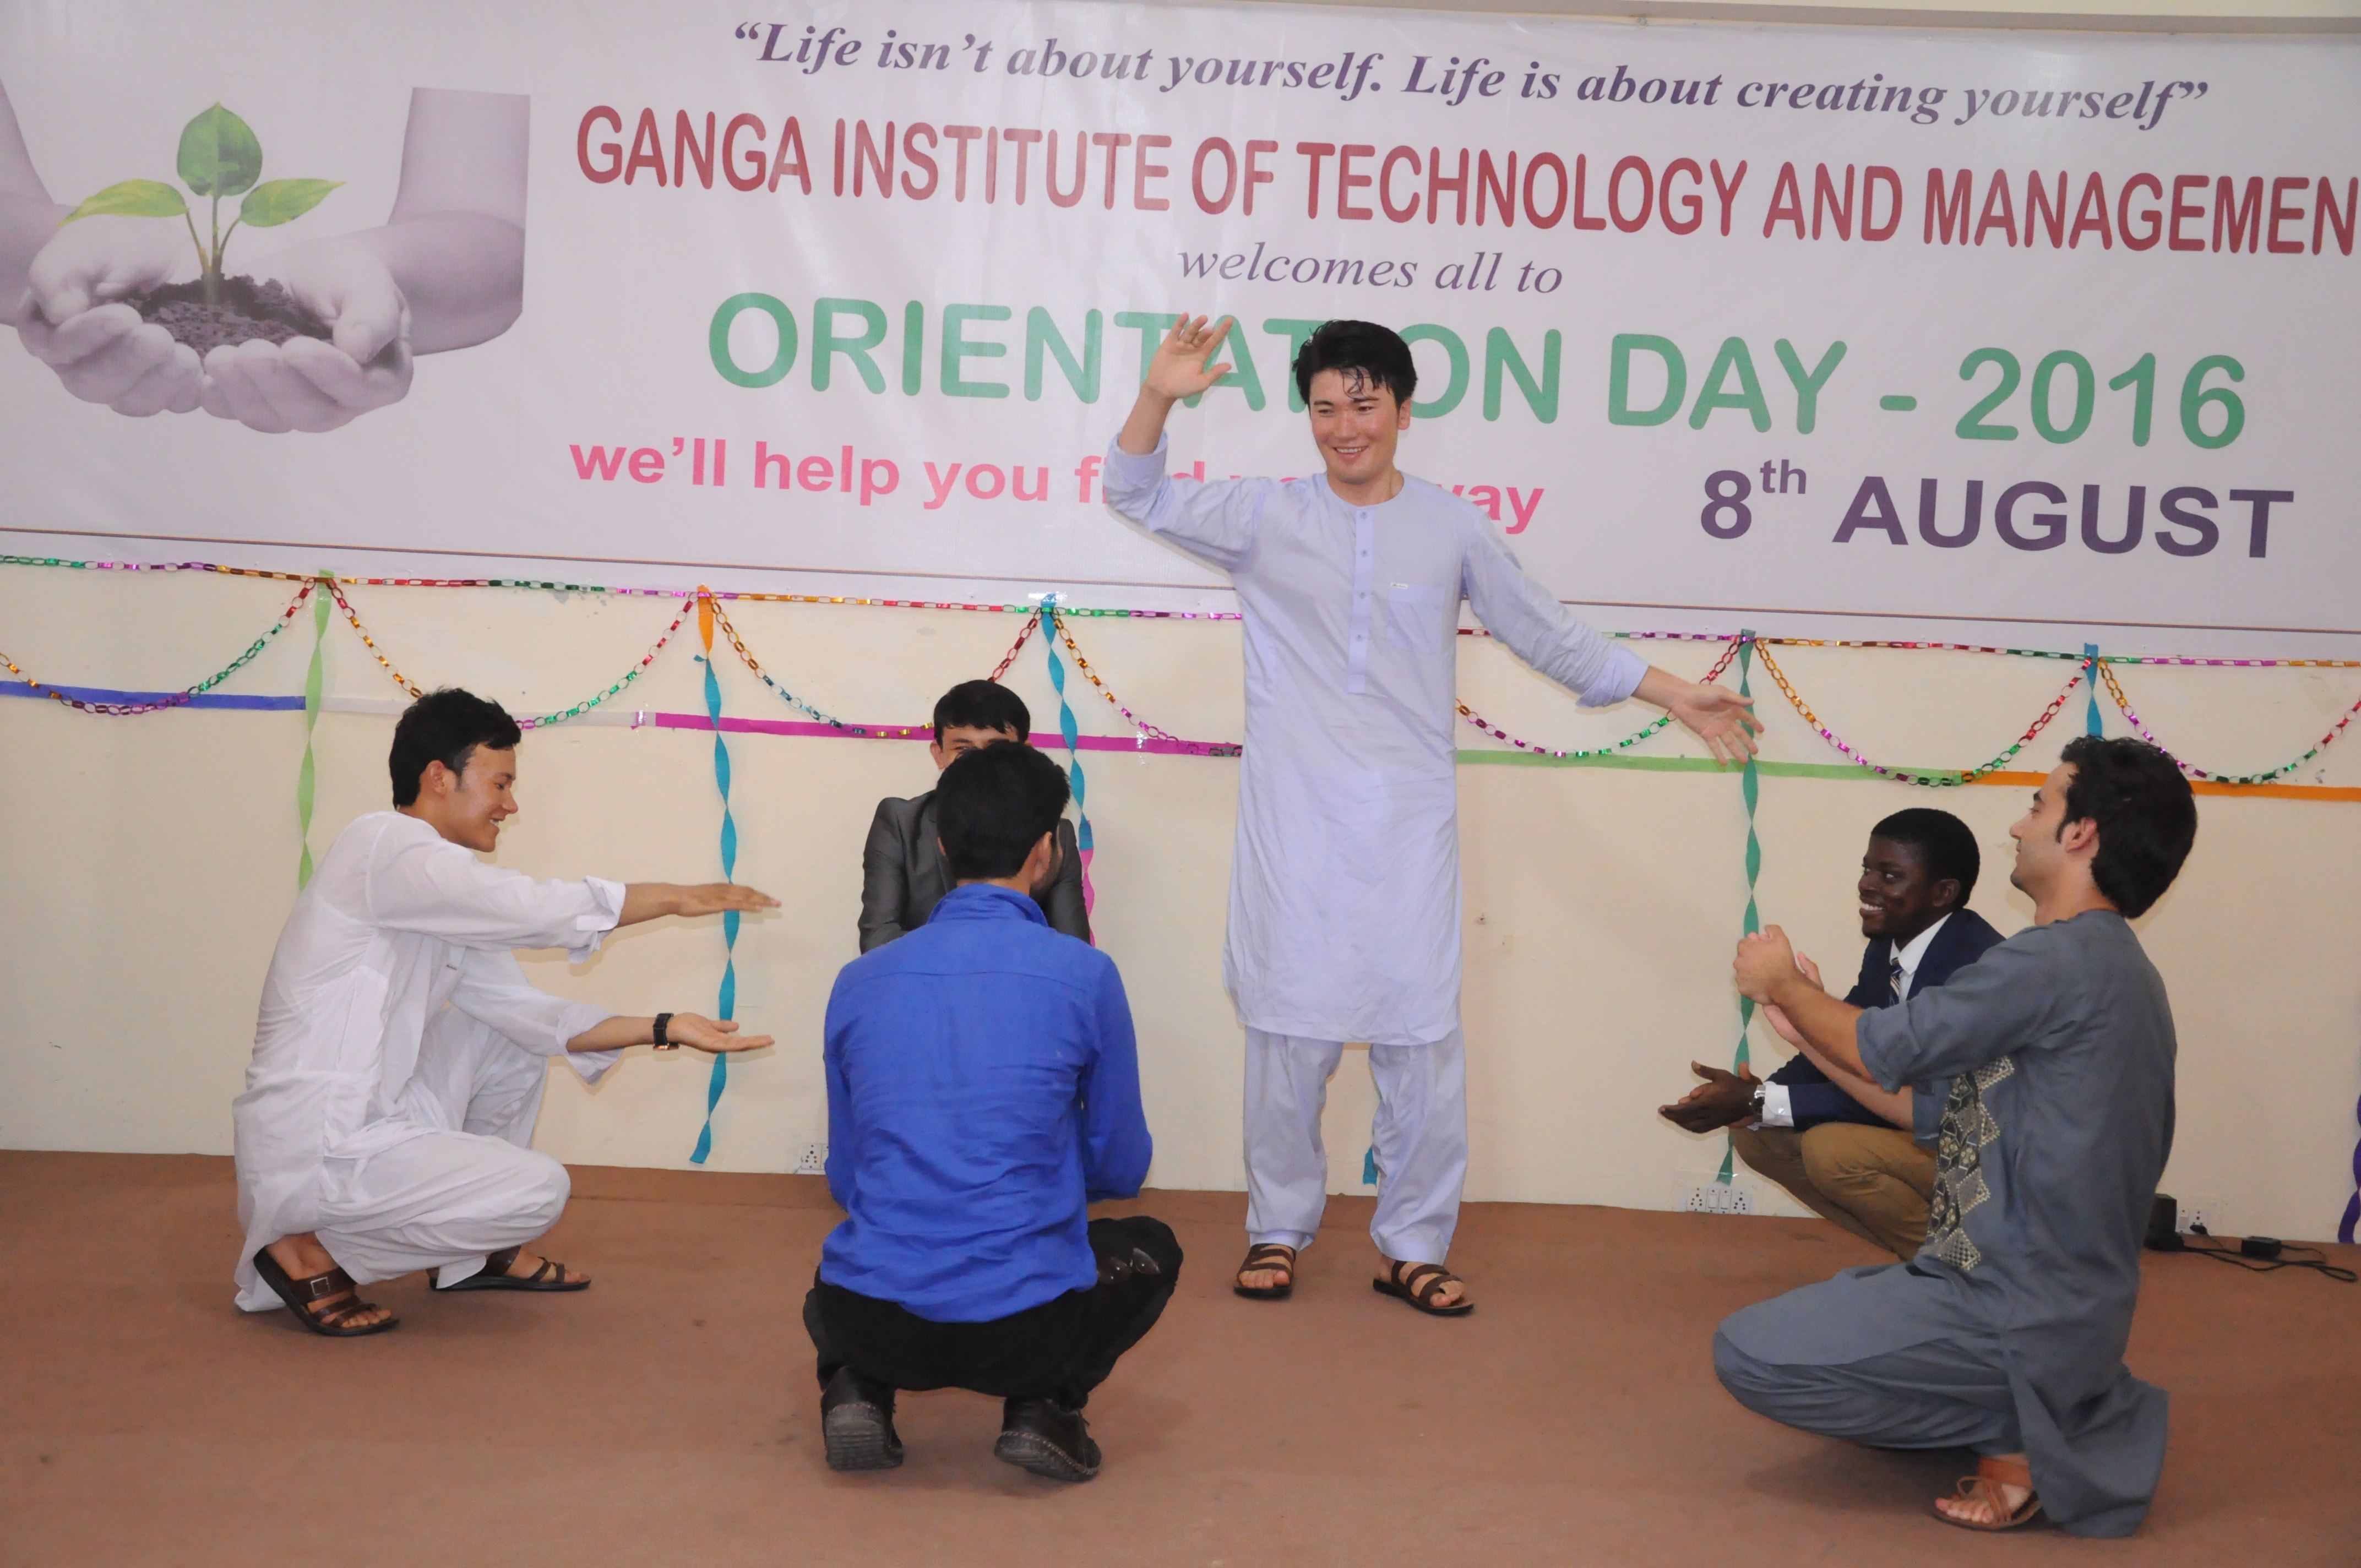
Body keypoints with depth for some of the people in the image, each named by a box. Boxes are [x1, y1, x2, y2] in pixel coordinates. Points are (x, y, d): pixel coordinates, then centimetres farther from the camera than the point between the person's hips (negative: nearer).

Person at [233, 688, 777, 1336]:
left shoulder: (445, 899, 12)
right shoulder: (386, 846, -15)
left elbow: (524, 1010, 9)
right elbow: (539, 911, -21)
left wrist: (663, 1029, 2)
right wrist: (678, 898, -11)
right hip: (316, 1153, -9)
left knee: (509, 1039, 15)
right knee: (538, 1189, -12)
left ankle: (477, 1256, 22)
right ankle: (312, 1254, -3)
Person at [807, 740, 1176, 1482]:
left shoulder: (859, 981, 6)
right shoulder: (1085, 976, -4)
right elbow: (1122, 1168, 8)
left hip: (872, 1326, 3)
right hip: (1025, 1330, -3)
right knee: (1152, 1248, 28)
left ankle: (856, 1387, 8)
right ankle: (1044, 1403, 5)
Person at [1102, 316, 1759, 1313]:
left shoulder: (1453, 529, 8)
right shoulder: (1268, 517, 6)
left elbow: (1550, 637, 15)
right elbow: (1140, 497, 7)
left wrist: (1677, 697, 13)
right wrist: (1159, 398, -12)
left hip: (1407, 822, 1)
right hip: (1295, 818, -1)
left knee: (1421, 1035, 0)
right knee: (1290, 1029, 2)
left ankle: (1412, 1246, 13)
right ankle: (1278, 1230, 18)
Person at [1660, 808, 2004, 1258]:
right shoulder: (1885, 947, 1)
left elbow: (1925, 1106, -30)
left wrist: (1760, 1100, -28)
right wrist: (1750, 1098, -14)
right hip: (1911, 1131, 9)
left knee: (1833, 1149, -29)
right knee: (1756, 1133, 2)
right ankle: (1908, 1253, 8)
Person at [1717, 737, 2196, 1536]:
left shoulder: (2057, 961, -21)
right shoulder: (2113, 967, 10)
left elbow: (1883, 1050, -13)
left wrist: (1783, 984, 4)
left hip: (2016, 1314, -10)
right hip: (2065, 1304, 10)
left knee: (1749, 1355, -14)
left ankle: (2018, 1435, -5)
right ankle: (2066, 1411, 11)